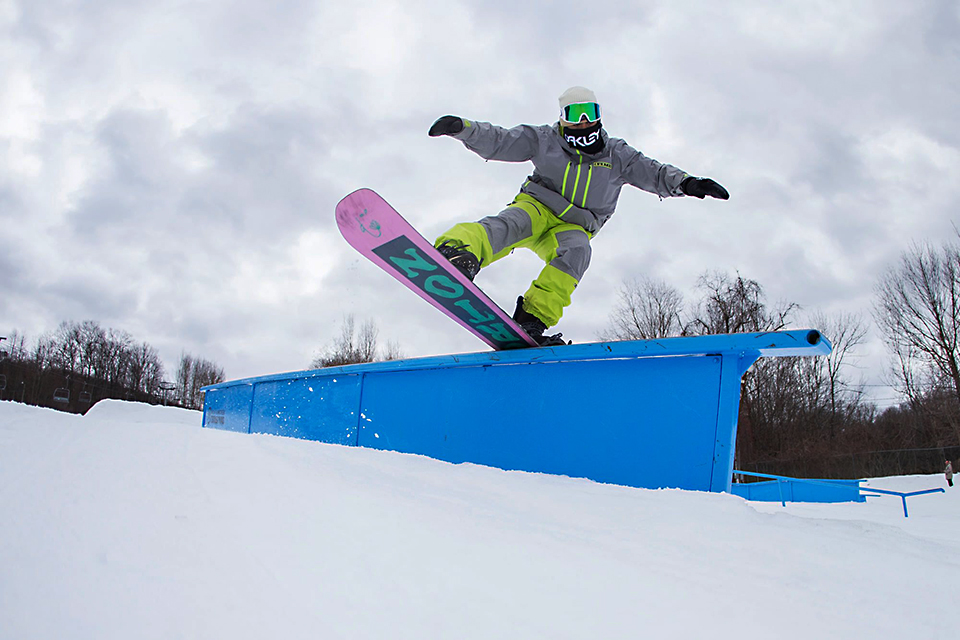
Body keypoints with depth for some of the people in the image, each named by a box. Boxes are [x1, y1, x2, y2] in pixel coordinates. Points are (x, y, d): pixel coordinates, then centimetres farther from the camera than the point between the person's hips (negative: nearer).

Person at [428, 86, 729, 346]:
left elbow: (654, 173, 5)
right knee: (511, 224, -36)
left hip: (574, 227, 2)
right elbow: (497, 141, 3)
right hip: (537, 208, -1)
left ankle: (533, 318, -47)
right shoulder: (544, 139, 6)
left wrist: (686, 183, -15)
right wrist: (462, 127, -14)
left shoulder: (615, 154, 11)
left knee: (577, 250, -34)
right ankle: (460, 249, -67)